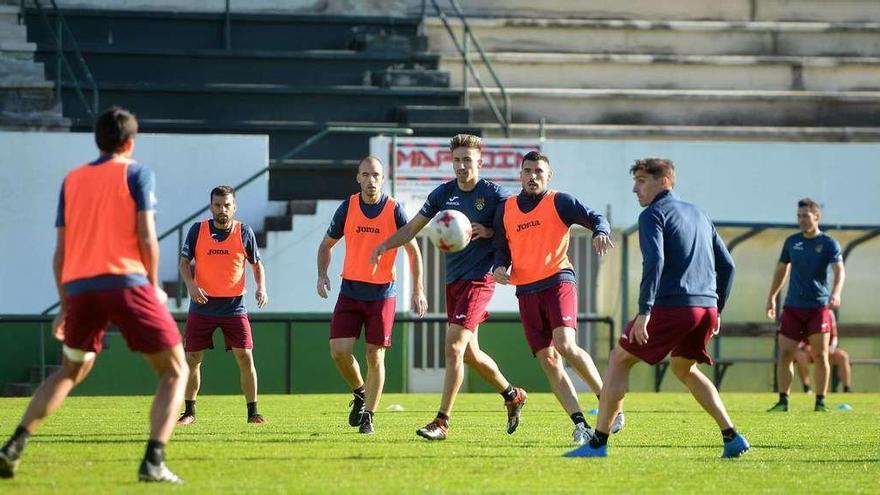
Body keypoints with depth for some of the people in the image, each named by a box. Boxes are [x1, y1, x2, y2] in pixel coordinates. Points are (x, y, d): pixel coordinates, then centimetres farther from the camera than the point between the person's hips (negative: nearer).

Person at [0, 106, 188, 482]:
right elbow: (146, 236, -3)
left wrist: (65, 305, 24)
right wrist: (153, 286, 9)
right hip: (125, 281, -5)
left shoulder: (72, 180, 19)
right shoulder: (136, 173, 7)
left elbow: (60, 250, 18)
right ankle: (154, 461, -16)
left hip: (78, 285, 5)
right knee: (175, 371, 5)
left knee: (71, 370, 27)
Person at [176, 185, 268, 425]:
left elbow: (256, 263, 10)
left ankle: (253, 411, 4)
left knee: (245, 357, -7)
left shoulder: (244, 232, 0)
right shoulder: (197, 230, -1)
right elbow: (184, 262, 0)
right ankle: (189, 411, 14)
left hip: (234, 307, 0)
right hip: (202, 305, 0)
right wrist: (191, 284, -19)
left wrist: (261, 287, -7)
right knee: (192, 359, 1)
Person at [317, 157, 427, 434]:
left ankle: (368, 416, 9)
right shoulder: (347, 208, -1)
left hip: (382, 294, -2)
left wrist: (418, 291, -6)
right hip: (350, 291, 2)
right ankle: (360, 393, 19)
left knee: (375, 357, -2)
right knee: (339, 351, -8)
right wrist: (322, 275, -4)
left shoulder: (394, 210, -7)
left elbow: (413, 250, 0)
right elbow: (327, 244, 12)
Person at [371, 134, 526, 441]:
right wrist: (385, 246, -3)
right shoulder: (444, 193, 8)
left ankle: (442, 423, -14)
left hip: (479, 279, -7)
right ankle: (512, 395, 38)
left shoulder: (494, 194, -8)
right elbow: (412, 228, 12)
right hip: (453, 279, 7)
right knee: (470, 352, 16)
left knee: (454, 348, -15)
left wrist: (488, 232, -20)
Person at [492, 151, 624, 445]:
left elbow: (595, 218, -6)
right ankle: (580, 424, -2)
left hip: (558, 281, -5)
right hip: (526, 291, 5)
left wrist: (600, 232, -29)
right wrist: (500, 267, 0)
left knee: (565, 345, -25)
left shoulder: (559, 202, 2)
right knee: (547, 360, -2)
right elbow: (501, 248, 21)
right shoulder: (505, 210, 13)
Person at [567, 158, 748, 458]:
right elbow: (727, 265, 22)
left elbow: (654, 261, -18)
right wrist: (716, 311, 27)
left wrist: (644, 311, -22)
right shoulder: (698, 215, 22)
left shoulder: (654, 214, -2)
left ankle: (598, 442, -2)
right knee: (684, 368, 27)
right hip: (707, 307, 8)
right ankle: (732, 438, 15)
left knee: (619, 360, 3)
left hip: (672, 306, -8)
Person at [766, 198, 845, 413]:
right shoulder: (792, 242, 8)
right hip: (793, 306, 3)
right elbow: (781, 269, 21)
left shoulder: (828, 244, -4)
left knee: (820, 356, -4)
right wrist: (772, 297, 19)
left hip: (819, 307, -3)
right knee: (785, 354, -3)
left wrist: (836, 292, -36)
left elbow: (839, 270, -17)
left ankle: (820, 402, 4)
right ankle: (783, 401, 1)